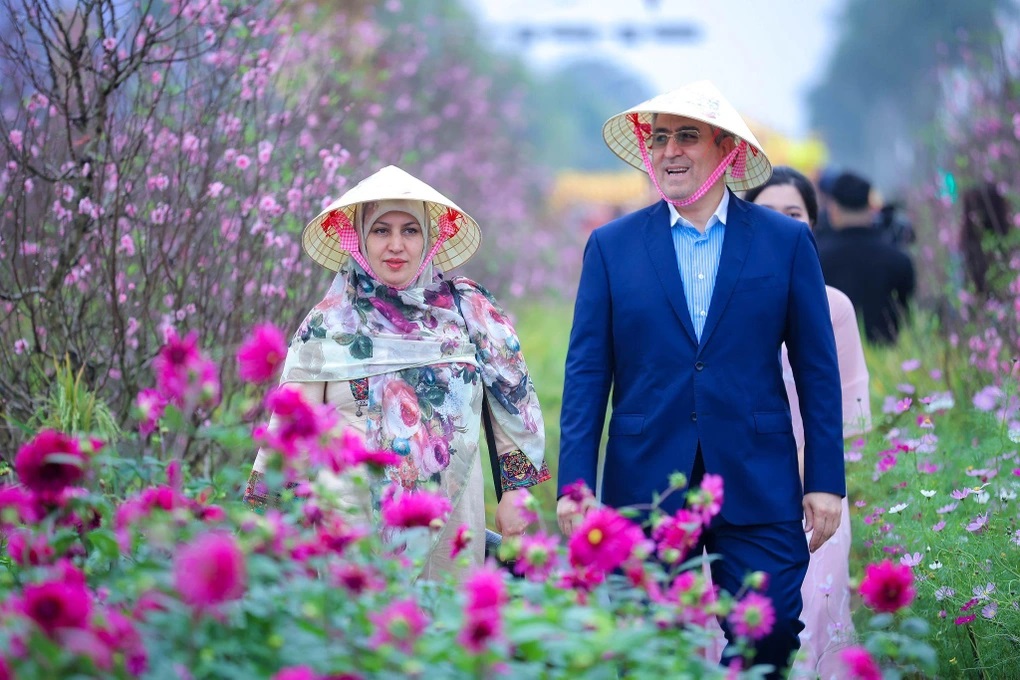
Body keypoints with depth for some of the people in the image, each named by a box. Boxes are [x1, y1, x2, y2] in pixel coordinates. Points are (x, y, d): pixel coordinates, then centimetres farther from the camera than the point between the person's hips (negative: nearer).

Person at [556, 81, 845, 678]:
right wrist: (574, 485, -3)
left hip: (759, 490, 0)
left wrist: (826, 481, 0)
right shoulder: (612, 245, 5)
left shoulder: (787, 241, 4)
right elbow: (587, 372, 4)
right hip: (646, 485, 0)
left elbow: (818, 368, 5)